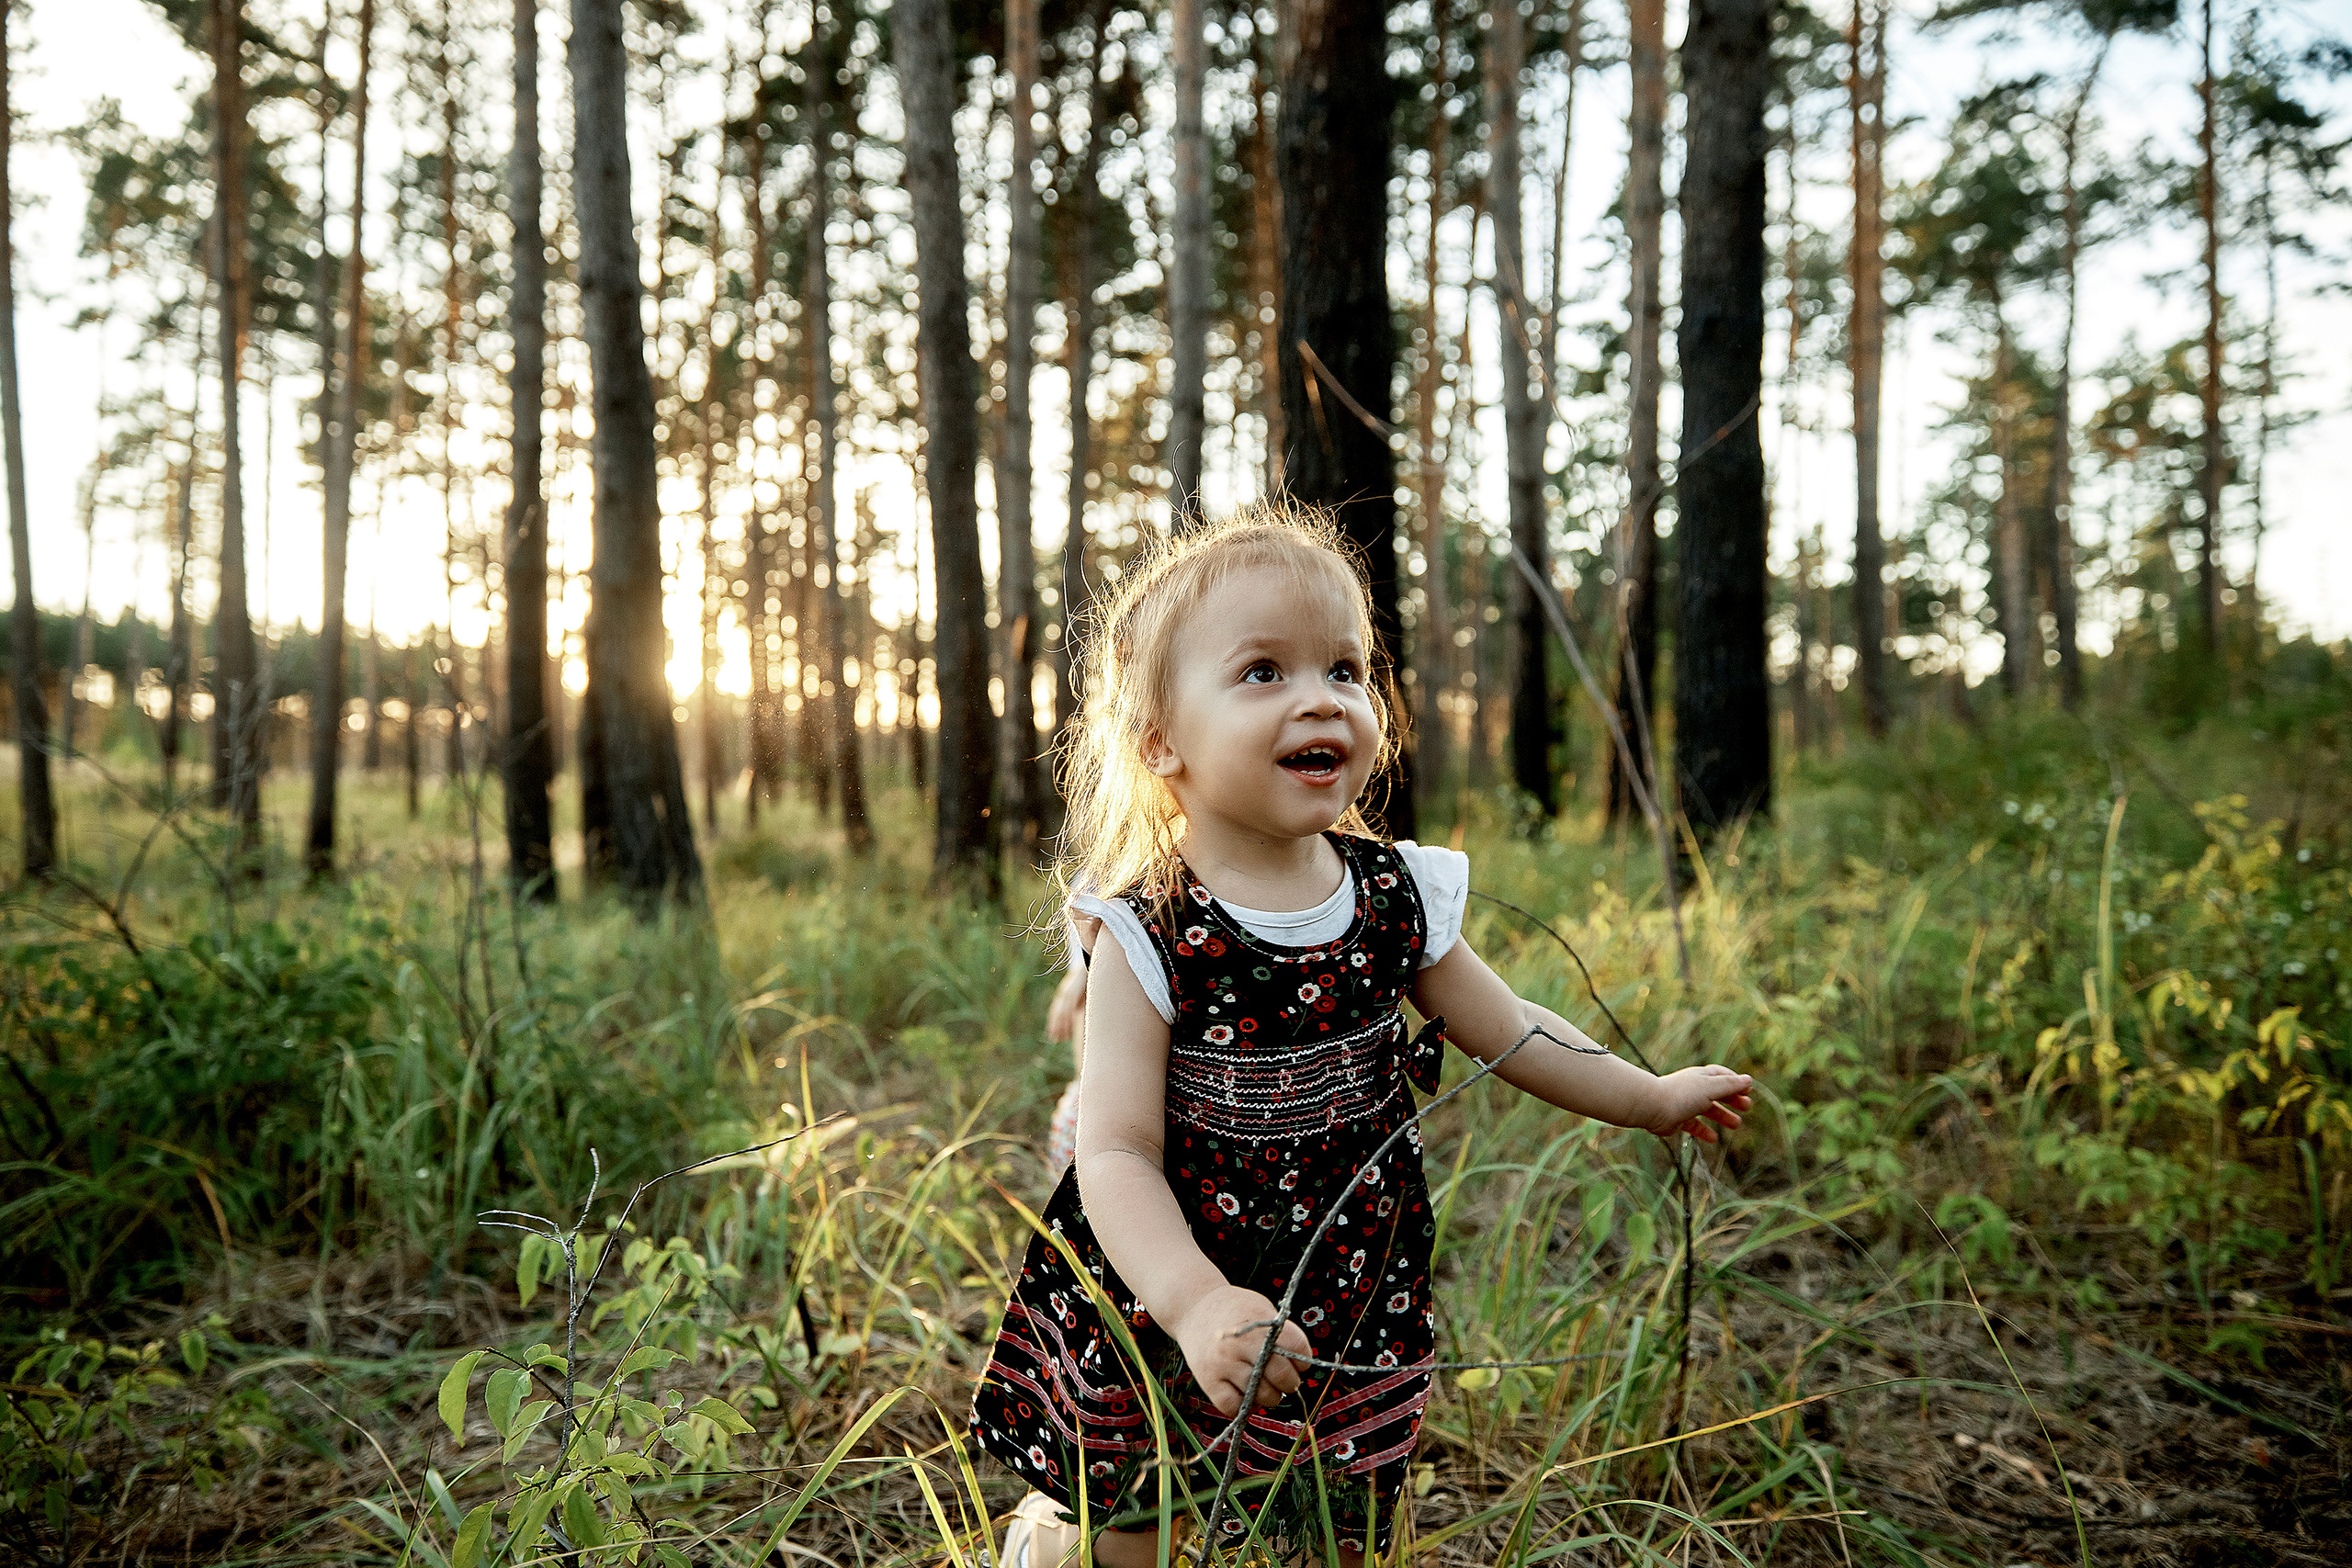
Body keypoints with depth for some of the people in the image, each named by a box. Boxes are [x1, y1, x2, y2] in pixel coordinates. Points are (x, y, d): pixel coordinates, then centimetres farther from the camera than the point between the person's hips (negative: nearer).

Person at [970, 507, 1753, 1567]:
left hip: (1346, 1316, 4)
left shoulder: (1398, 896, -8)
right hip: (1163, 1315, -3)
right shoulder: (1148, 940, -21)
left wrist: (1651, 1099, 16)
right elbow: (1116, 1152, -24)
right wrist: (1199, 1300, -38)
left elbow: (1505, 1030, 7)